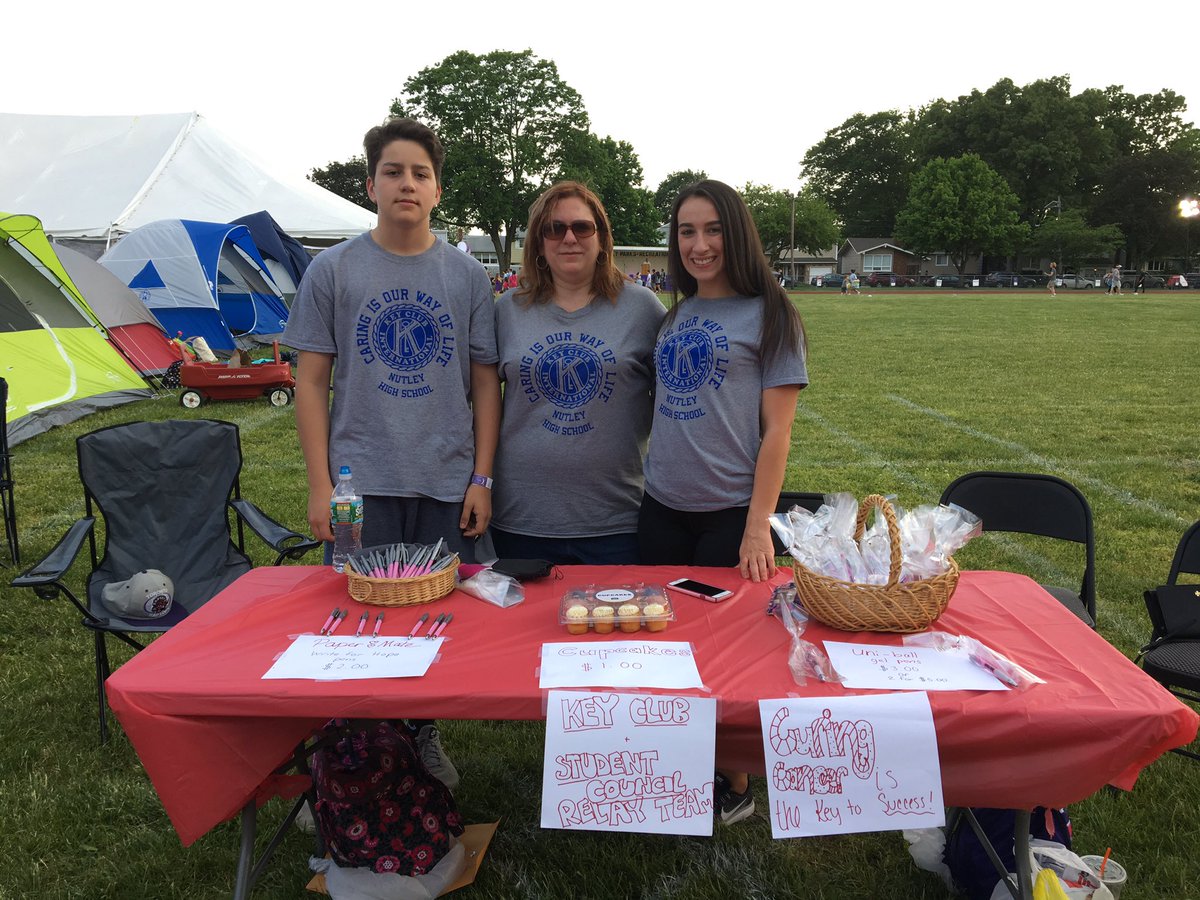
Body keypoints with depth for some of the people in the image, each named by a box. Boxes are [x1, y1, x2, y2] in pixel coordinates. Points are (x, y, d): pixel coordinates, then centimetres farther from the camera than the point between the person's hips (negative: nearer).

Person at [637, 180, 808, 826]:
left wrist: (758, 526, -14)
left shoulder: (767, 315, -4)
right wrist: (651, 477, 6)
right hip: (662, 510, 5)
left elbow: (778, 429, -8)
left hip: (731, 513, -5)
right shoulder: (674, 317, 12)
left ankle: (734, 785, 24)